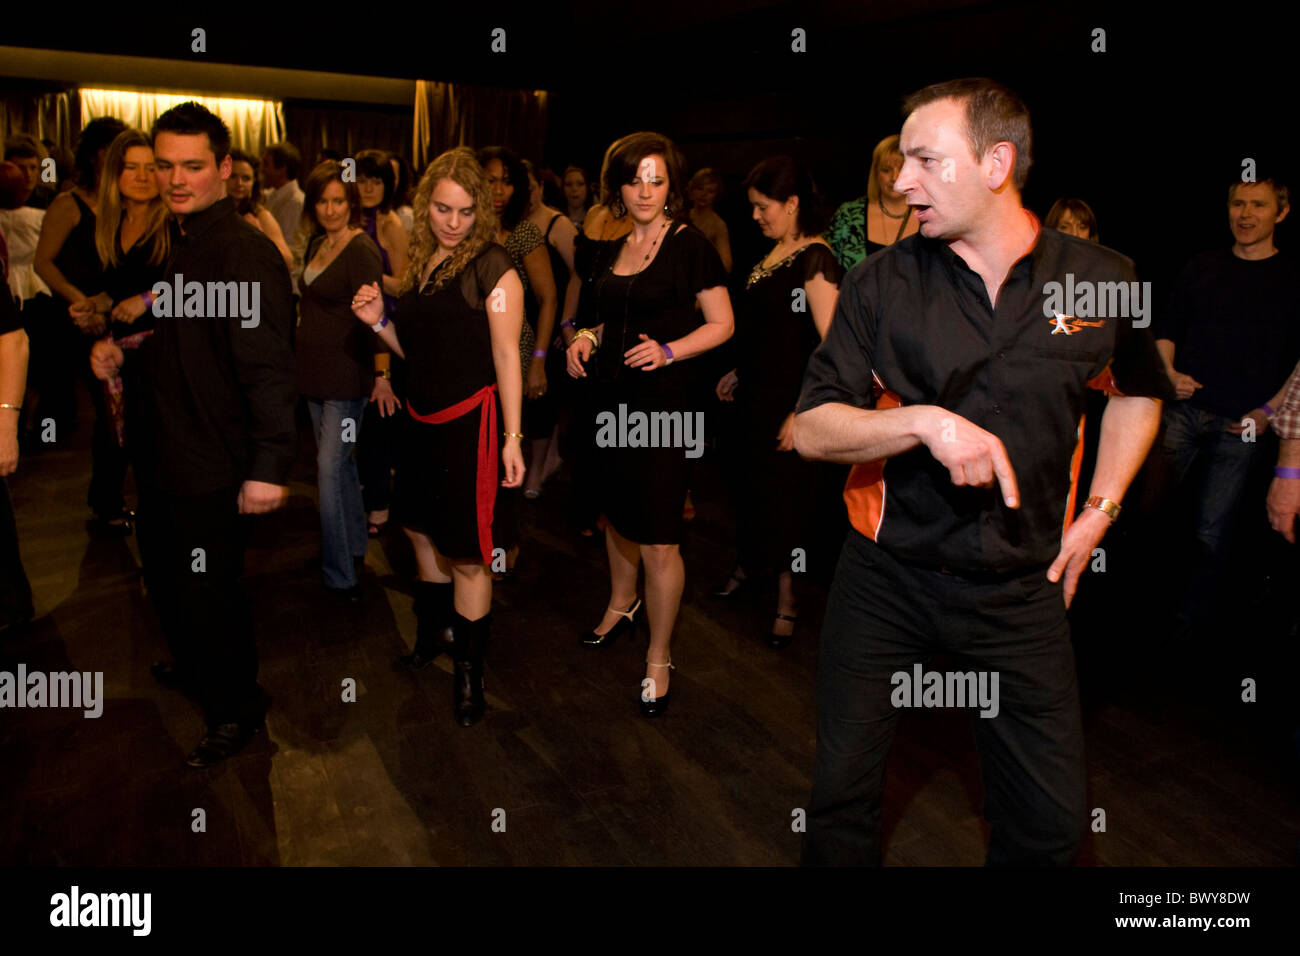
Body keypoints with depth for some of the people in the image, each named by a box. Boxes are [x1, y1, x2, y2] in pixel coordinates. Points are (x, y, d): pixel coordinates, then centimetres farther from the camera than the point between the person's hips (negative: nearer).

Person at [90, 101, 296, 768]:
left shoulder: (245, 253, -21)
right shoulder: (171, 245, 10)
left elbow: (270, 368, -26)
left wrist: (269, 466, -27)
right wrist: (118, 353, 3)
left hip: (211, 466, -9)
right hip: (162, 456, 9)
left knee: (207, 591, 4)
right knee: (164, 576, 25)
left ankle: (236, 708, 26)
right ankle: (194, 665, 49)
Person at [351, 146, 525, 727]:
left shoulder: (493, 268, -13)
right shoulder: (420, 263, 9)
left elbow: (507, 358, -14)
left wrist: (512, 438, -17)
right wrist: (378, 321, -2)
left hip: (471, 423, -8)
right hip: (423, 420, 8)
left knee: (467, 558, 1)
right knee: (421, 531, 23)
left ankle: (469, 670, 21)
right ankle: (434, 635, 46)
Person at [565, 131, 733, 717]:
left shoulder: (689, 244, -7)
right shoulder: (612, 251, 12)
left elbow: (722, 324, -6)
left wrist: (668, 350, -21)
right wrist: (585, 338, 3)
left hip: (663, 400, -7)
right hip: (611, 398, 7)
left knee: (659, 540, -4)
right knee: (617, 511, 20)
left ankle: (659, 660, 10)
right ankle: (622, 605, 45)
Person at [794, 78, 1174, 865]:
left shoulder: (1103, 280, -3)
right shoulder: (882, 283, -6)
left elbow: (1140, 392, 16)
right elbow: (812, 429, -8)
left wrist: (1101, 511, 7)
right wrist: (924, 421, -25)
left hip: (1022, 586, 1)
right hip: (887, 573, 0)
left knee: (1054, 821, 9)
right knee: (841, 791, 9)